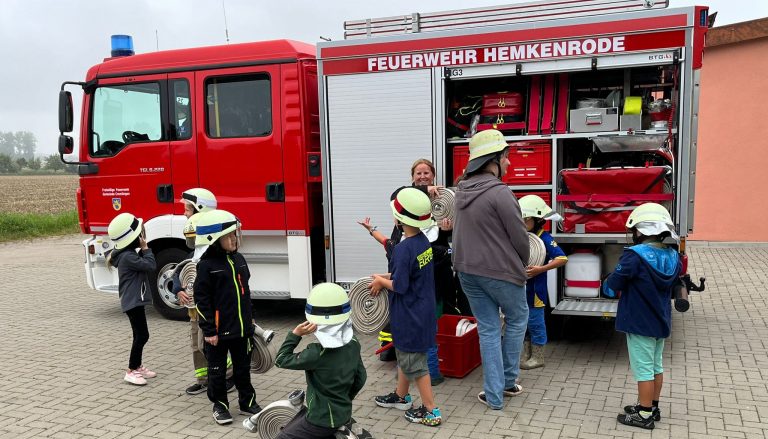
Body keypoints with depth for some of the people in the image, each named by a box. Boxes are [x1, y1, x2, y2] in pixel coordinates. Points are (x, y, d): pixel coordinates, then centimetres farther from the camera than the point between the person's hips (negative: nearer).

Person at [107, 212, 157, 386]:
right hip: (133, 301, -11)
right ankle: (131, 372, 0)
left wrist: (143, 249, 5)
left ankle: (138, 367, 29)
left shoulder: (128, 254, 10)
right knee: (142, 335, -8)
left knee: (140, 335, 18)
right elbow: (151, 265, -23)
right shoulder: (128, 257, -21)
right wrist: (145, 247, -14)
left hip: (135, 300, 11)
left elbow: (143, 263, 18)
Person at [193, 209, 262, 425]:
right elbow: (202, 299, -13)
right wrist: (209, 330, -14)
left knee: (242, 367, 16)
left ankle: (247, 402, 30)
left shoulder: (238, 259, 5)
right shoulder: (206, 265, -14)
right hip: (219, 330, -6)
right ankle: (219, 405, 25)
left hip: (241, 328, 6)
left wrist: (249, 321, 16)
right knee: (217, 370, 10)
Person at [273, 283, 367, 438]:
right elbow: (360, 378, 9)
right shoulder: (353, 344, -4)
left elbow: (281, 360, -13)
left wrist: (295, 334, -14)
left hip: (323, 420, -8)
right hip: (345, 414, 8)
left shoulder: (317, 352, -25)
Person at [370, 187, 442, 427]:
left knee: (414, 363, 4)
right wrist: (386, 277, 8)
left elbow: (400, 286, -24)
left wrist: (381, 281, -7)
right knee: (405, 355, 24)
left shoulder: (403, 249, -26)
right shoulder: (424, 241, 1)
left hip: (409, 317, -9)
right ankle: (401, 396, 40)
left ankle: (430, 411, 14)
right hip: (420, 312, 9)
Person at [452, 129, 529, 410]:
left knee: (488, 329, 12)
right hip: (499, 271, -6)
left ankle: (494, 395, 16)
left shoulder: (462, 191, 5)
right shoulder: (500, 193, -19)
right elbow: (519, 236, -15)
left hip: (467, 269, 6)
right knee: (517, 318, 19)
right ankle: (507, 380, 28)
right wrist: (522, 264, 6)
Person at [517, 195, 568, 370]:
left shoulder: (544, 238, -15)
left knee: (535, 322, 5)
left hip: (535, 289, -7)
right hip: (521, 288, 7)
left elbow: (562, 258, -22)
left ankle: (538, 357, 18)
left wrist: (541, 269, -29)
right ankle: (526, 355, 29)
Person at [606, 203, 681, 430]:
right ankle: (653, 407, 31)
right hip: (661, 322, 7)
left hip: (640, 323, -7)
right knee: (656, 365, 19)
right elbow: (672, 288, 13)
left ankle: (644, 415, 11)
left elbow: (611, 287, -18)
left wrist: (618, 289, 5)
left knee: (643, 369, 2)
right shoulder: (673, 257, 0)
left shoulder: (634, 256, -23)